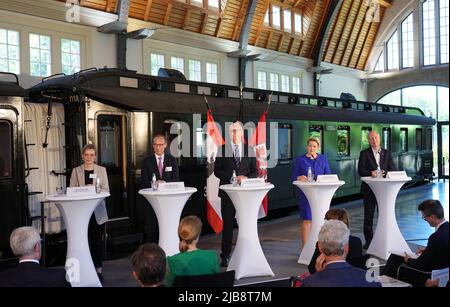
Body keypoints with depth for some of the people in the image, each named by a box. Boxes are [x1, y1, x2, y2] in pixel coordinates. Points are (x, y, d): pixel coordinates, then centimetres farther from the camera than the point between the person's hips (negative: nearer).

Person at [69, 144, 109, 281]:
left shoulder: (101, 170, 7)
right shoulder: (76, 171, 6)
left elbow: (106, 190, 0)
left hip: (98, 210, 1)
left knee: (97, 240, 5)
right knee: (86, 240, -2)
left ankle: (98, 269, 15)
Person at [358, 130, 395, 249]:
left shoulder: (387, 153, 11)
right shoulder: (364, 153, 3)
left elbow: (393, 169, 5)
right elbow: (360, 171, -6)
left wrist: (385, 172, -16)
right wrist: (371, 173, -24)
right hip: (369, 188, -1)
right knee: (368, 215, 4)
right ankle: (368, 240, 13)